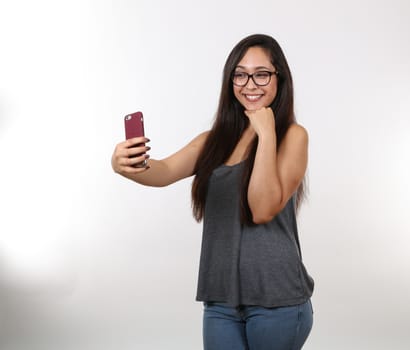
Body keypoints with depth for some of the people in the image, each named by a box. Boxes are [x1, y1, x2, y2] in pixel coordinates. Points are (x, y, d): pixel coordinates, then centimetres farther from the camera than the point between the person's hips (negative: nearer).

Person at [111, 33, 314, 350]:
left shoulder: (293, 136, -5)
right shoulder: (214, 140, 8)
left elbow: (263, 209, -14)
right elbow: (166, 171, -9)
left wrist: (266, 135, -16)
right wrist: (128, 166, -30)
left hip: (276, 298, -4)